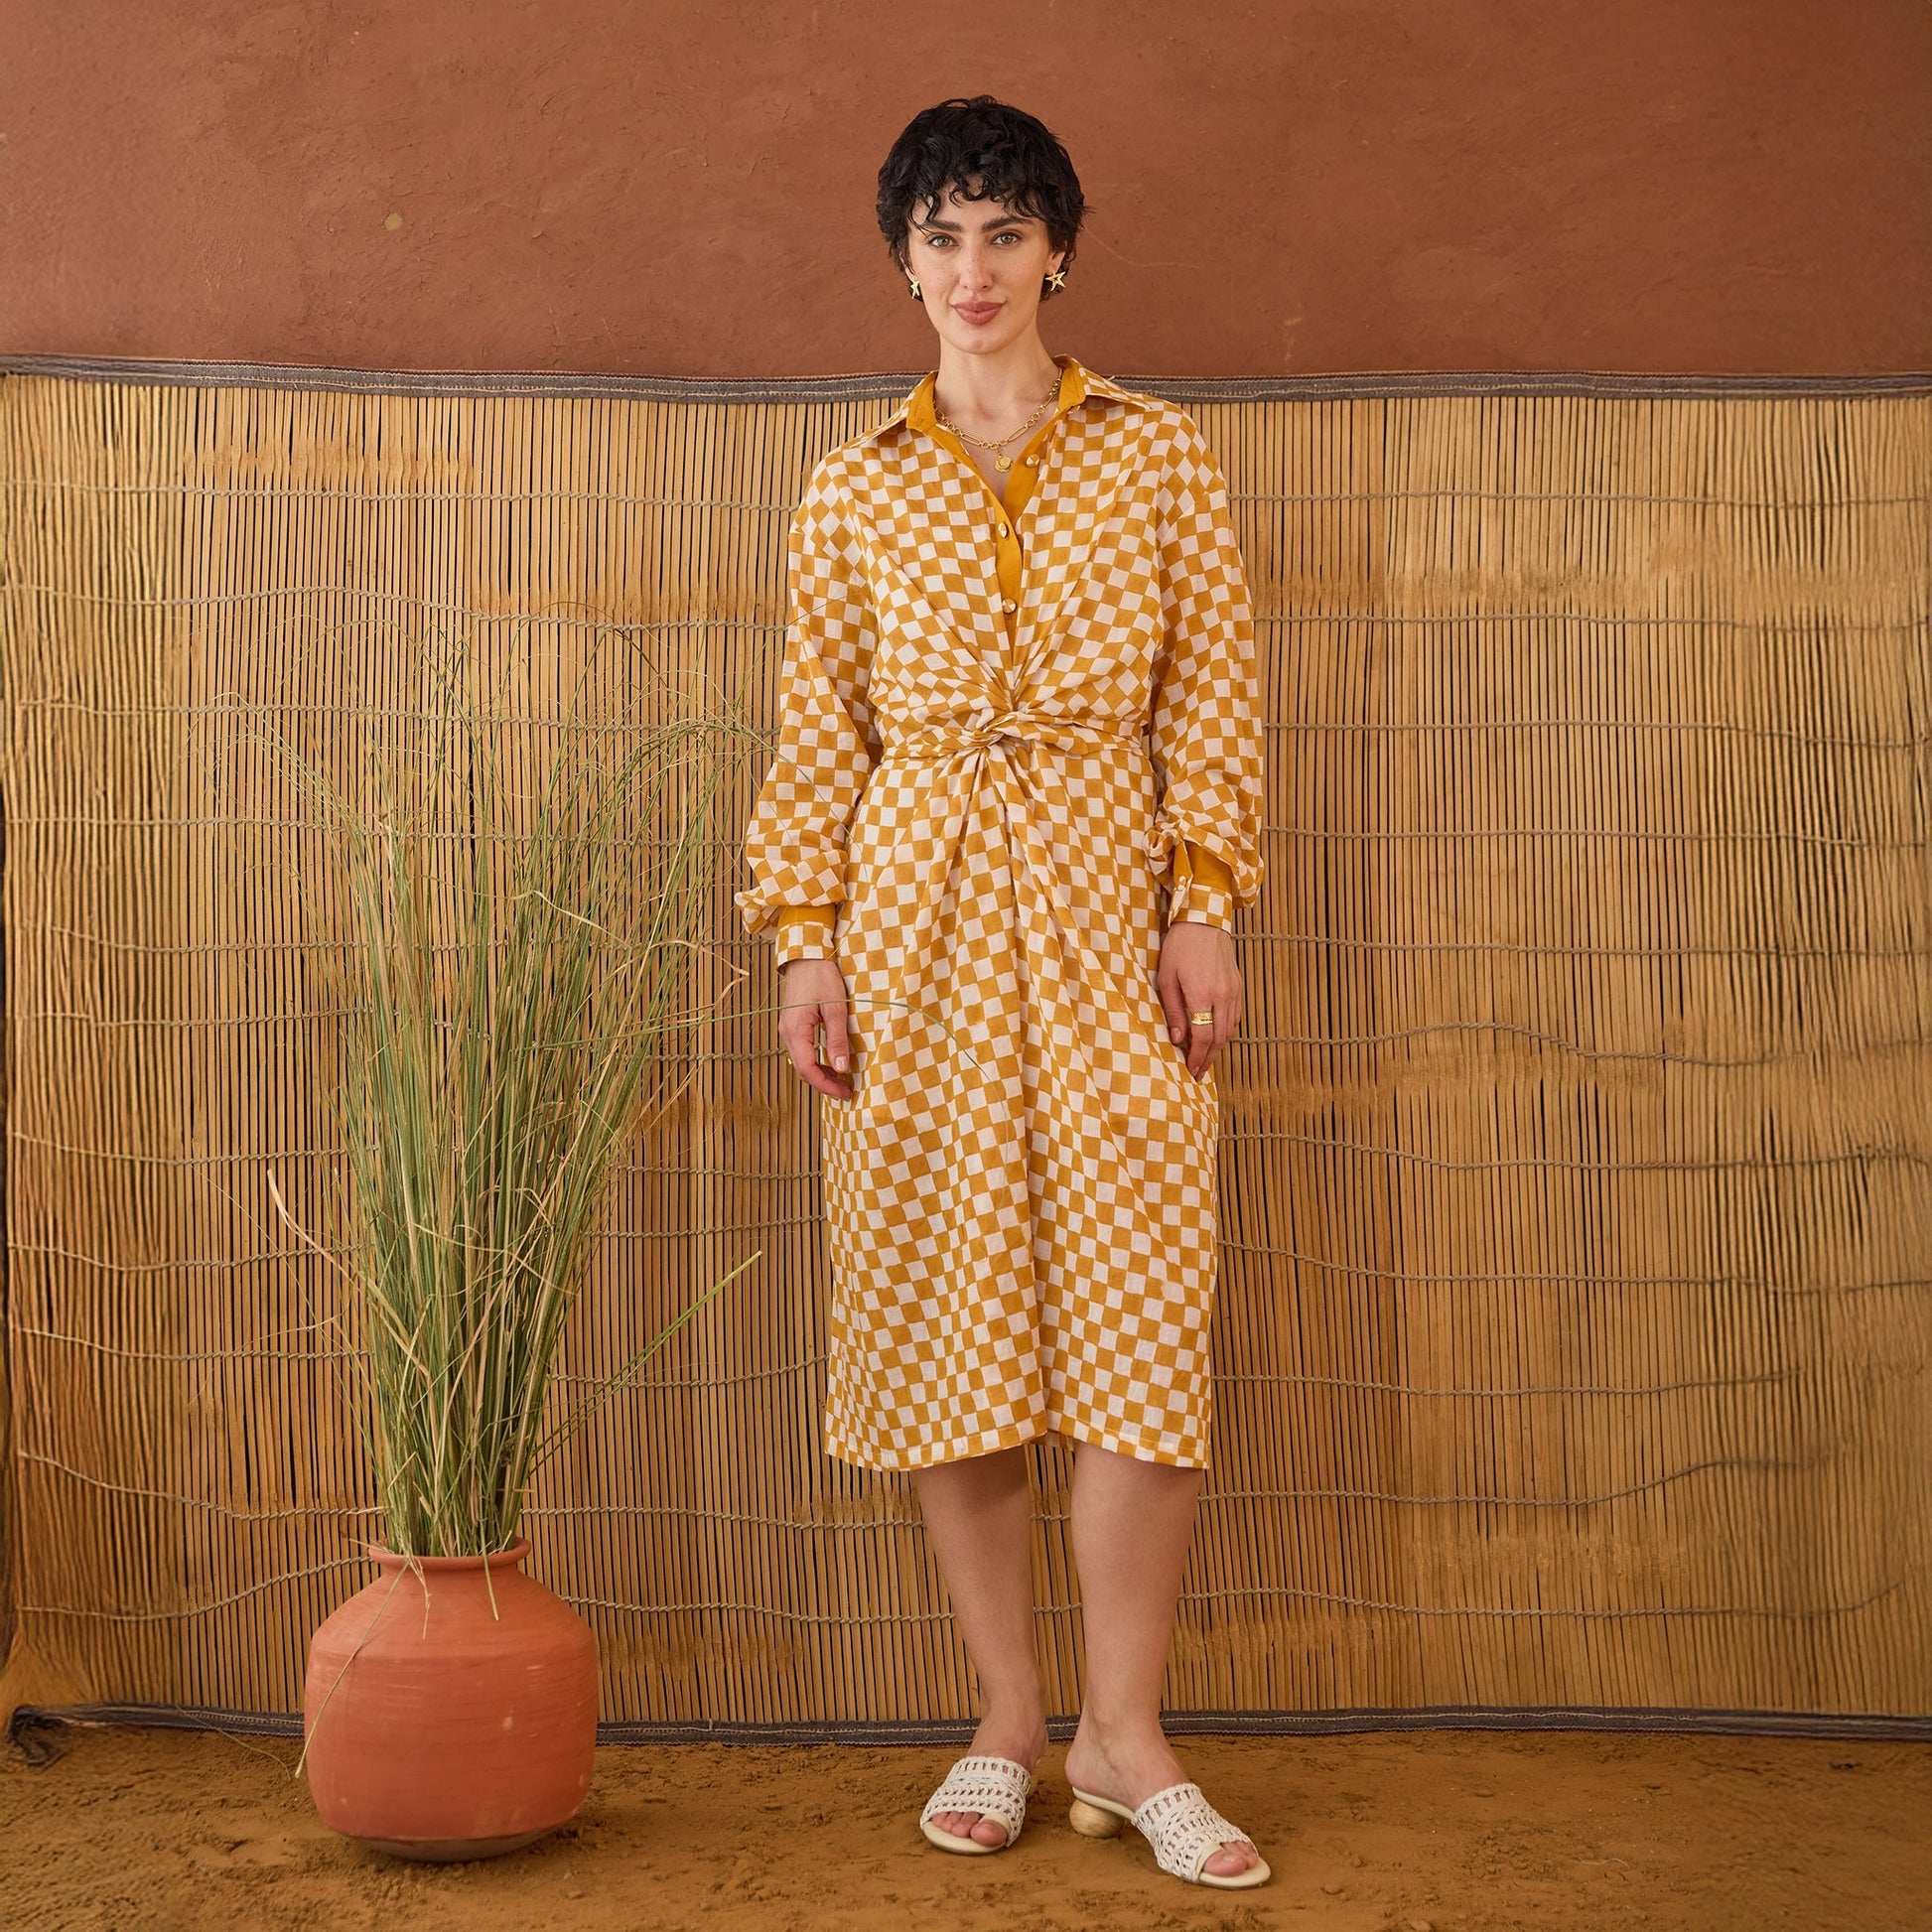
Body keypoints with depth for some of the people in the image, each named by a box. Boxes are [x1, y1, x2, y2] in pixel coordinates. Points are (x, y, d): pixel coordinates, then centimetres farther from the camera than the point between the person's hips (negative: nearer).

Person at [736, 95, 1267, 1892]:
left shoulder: (1159, 456, 8)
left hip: (1108, 917, -1)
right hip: (918, 918, 1)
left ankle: (1125, 1735, 3)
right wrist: (805, 938, 0)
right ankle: (1007, 1722, 13)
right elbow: (821, 731, 8)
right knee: (950, 1309, 2)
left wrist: (1207, 902, -4)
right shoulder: (853, 491, 9)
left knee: (1143, 1313, -7)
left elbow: (1211, 700, 5)